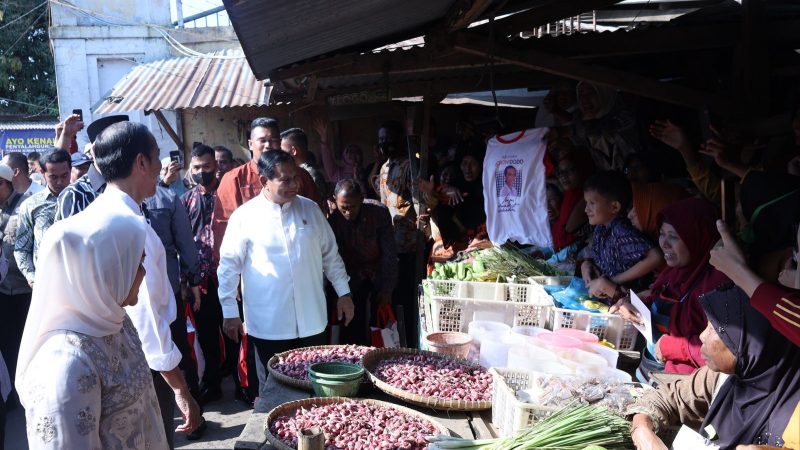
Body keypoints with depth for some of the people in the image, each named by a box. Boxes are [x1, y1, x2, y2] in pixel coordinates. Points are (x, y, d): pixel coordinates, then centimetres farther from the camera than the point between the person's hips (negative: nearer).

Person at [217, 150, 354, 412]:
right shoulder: (245, 216, -5)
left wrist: (344, 293, 10)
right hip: (268, 324, -3)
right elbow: (229, 264, 0)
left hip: (311, 321, 3)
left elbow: (330, 254, 13)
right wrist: (229, 312, -1)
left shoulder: (310, 209, 5)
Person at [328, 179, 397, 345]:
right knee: (353, 332, -3)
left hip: (379, 274, -1)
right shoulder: (333, 219, -18)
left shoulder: (379, 212, -20)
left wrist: (387, 289, -16)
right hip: (353, 278, 1)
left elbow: (389, 254, -16)